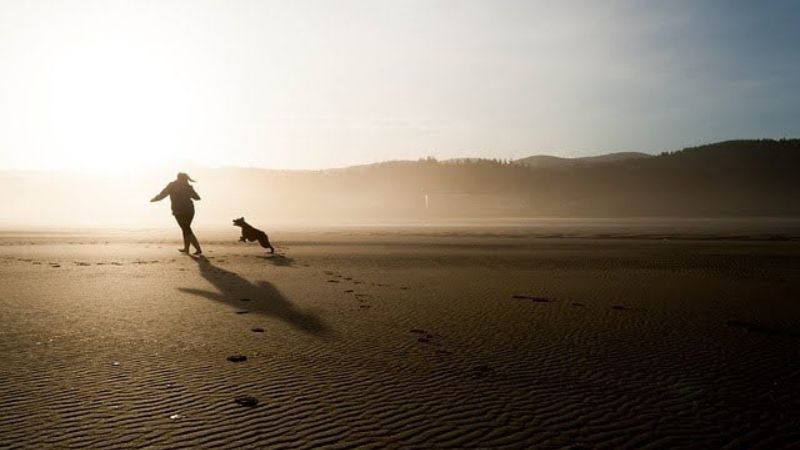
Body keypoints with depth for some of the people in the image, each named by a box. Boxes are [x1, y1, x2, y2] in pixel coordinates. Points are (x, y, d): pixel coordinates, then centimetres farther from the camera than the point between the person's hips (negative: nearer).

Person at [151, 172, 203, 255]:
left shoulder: (172, 185, -2)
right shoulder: (188, 187, 6)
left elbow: (162, 195, 0)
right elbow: (197, 197, 17)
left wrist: (153, 199, 18)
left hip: (179, 212, -4)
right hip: (190, 210, 4)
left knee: (187, 231, 1)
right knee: (186, 229, 21)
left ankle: (198, 249, -8)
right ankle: (186, 248, 27)